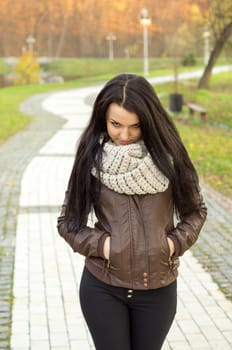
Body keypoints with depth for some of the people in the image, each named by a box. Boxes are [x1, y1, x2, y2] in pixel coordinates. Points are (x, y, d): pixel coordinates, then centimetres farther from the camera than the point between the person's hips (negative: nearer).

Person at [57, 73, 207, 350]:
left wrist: (176, 242, -9)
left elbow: (195, 210, 6)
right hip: (102, 287, -1)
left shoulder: (167, 156, -5)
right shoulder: (91, 158, -5)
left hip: (157, 289, 1)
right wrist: (99, 243, -13)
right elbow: (67, 221, 2)